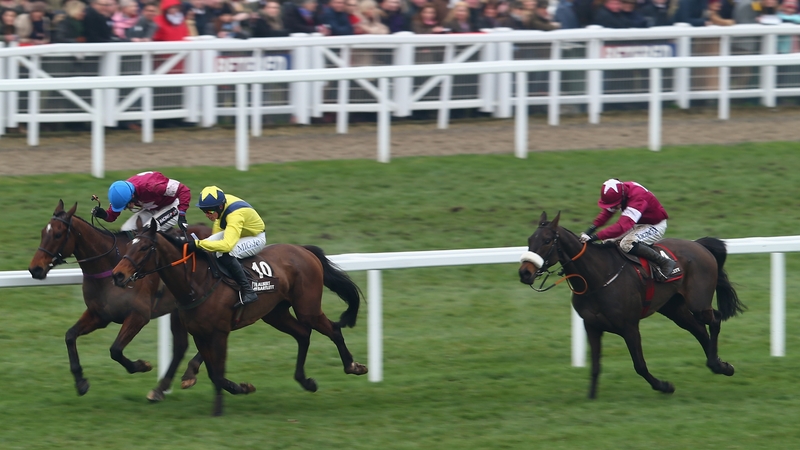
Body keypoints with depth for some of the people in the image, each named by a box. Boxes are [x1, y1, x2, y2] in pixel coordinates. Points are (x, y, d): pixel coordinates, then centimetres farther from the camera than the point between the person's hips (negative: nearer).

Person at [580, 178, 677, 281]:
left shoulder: (637, 198, -36)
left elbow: (621, 227, -44)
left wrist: (595, 237, -48)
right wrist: (591, 229, -15)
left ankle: (664, 262, -20)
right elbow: (606, 212, 0)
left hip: (655, 225, -9)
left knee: (627, 244, -31)